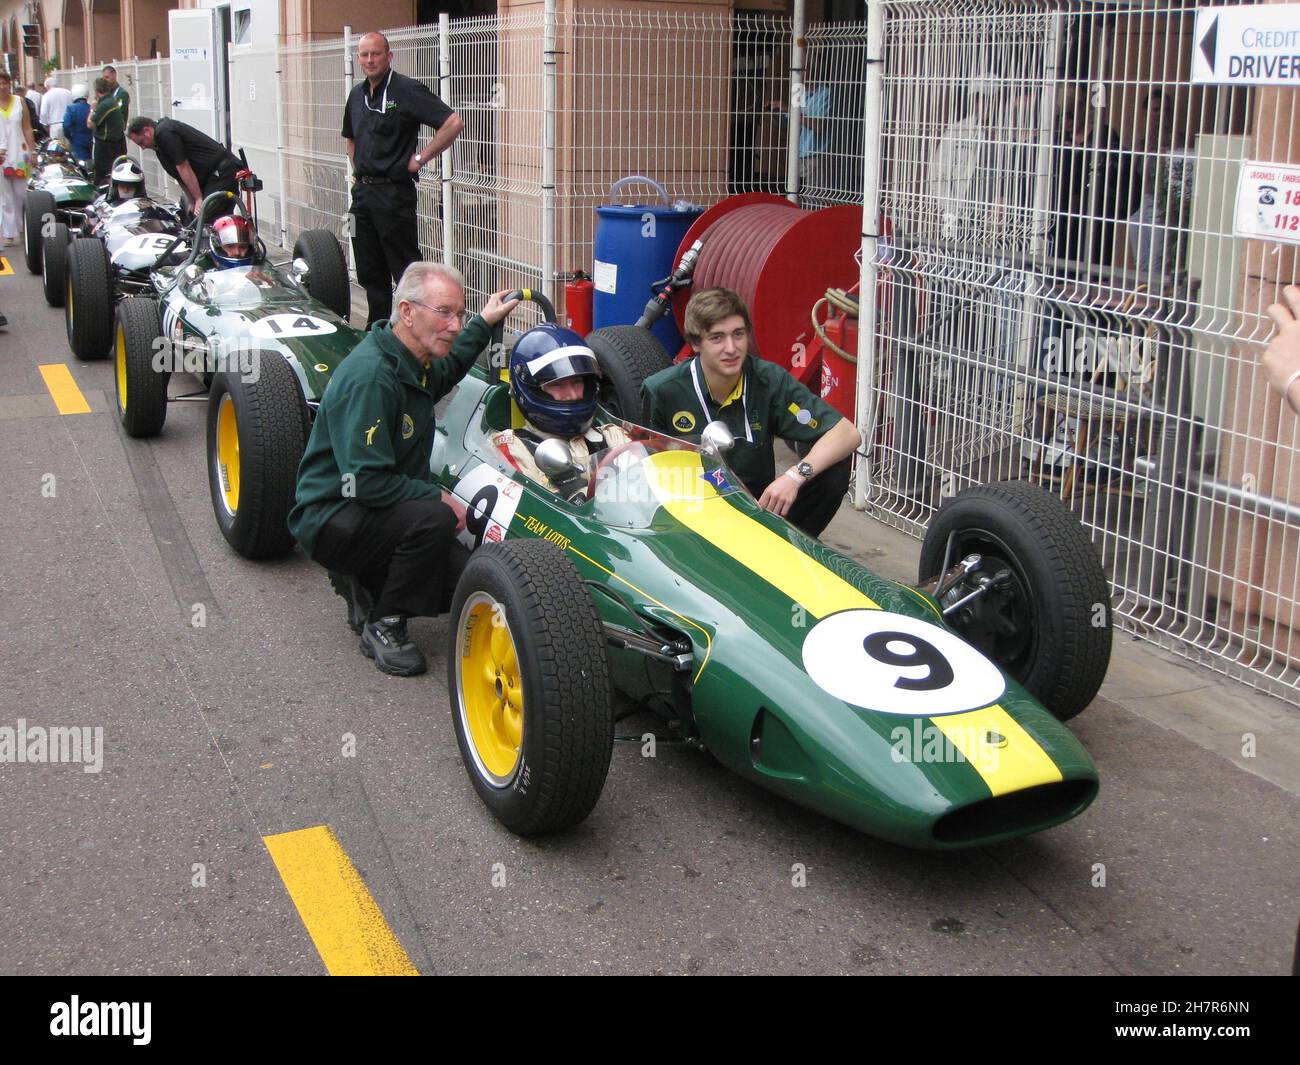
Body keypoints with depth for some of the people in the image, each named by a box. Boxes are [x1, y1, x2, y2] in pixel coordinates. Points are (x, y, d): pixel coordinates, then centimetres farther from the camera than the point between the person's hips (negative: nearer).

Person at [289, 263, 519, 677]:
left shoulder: (416, 361, 3)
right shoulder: (369, 377, -26)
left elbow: (447, 371, 33)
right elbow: (365, 482, -29)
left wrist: (483, 324, 32)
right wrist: (437, 497, -20)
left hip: (378, 511, 9)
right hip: (330, 518, -9)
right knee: (434, 519, -32)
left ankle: (363, 583, 18)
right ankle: (383, 626, -13)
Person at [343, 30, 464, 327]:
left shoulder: (407, 90, -10)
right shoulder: (357, 94, 13)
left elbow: (454, 123, -18)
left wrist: (420, 159, -13)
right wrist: (357, 171, 18)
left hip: (394, 190, -8)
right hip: (363, 191, 8)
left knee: (406, 268, -5)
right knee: (369, 272, 12)